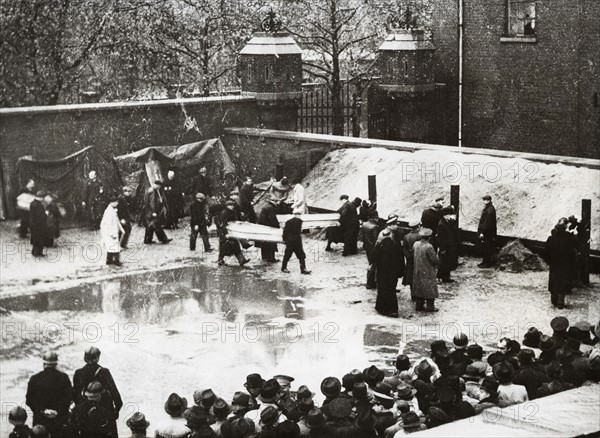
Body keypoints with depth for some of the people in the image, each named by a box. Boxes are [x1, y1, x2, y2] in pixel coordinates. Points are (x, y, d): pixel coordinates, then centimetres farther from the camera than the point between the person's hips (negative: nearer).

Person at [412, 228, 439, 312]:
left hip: (418, 271, 7)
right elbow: (434, 260, -19)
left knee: (419, 287, 17)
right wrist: (437, 263, 2)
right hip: (428, 272, -7)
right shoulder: (428, 247, -24)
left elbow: (413, 255, 7)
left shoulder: (416, 244, -4)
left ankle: (419, 305, 21)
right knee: (430, 288, 5)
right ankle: (429, 306, 8)